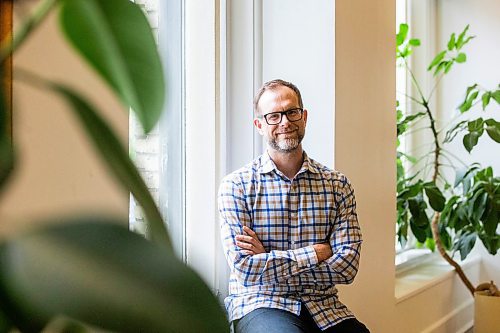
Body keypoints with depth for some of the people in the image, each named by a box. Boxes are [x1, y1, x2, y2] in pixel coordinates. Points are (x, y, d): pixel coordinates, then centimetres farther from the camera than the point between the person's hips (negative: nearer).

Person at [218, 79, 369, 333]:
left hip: (322, 306, 4)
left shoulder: (337, 185, 6)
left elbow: (347, 267, -3)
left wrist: (269, 260, -9)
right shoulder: (236, 186, -1)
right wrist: (316, 253, -8)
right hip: (259, 304, -4)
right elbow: (245, 269, -10)